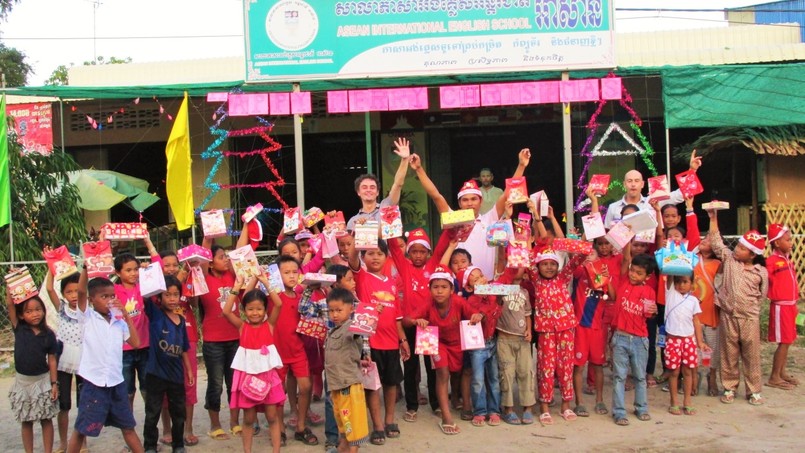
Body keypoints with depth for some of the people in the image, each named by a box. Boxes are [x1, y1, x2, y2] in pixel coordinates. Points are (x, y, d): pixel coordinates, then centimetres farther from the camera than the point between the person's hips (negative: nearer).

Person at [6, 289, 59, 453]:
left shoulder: (48, 334, -5)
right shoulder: (19, 329, -4)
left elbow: (52, 360, -2)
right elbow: (9, 304, -14)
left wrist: (54, 383, -5)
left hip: (43, 380, -1)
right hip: (22, 380, 1)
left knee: (46, 419, 5)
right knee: (26, 421, 10)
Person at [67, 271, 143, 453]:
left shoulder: (118, 321, 8)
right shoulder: (87, 317, -3)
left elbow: (135, 343, 1)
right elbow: (81, 291, -18)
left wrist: (126, 316, -1)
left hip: (117, 383, 4)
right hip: (94, 384, -4)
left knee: (128, 427, 15)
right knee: (81, 430, 7)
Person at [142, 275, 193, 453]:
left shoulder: (181, 320, 5)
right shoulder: (155, 314, -7)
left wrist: (189, 370, 13)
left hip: (176, 374, 4)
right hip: (156, 373, -4)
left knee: (178, 413, 15)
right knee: (152, 413, 6)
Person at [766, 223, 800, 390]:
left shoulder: (787, 260, 11)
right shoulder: (772, 261, -15)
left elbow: (791, 283, 16)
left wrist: (794, 304, 17)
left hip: (790, 305, 8)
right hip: (780, 306, -8)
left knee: (787, 341, 13)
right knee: (784, 342, -5)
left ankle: (782, 372, 24)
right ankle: (774, 377, 3)